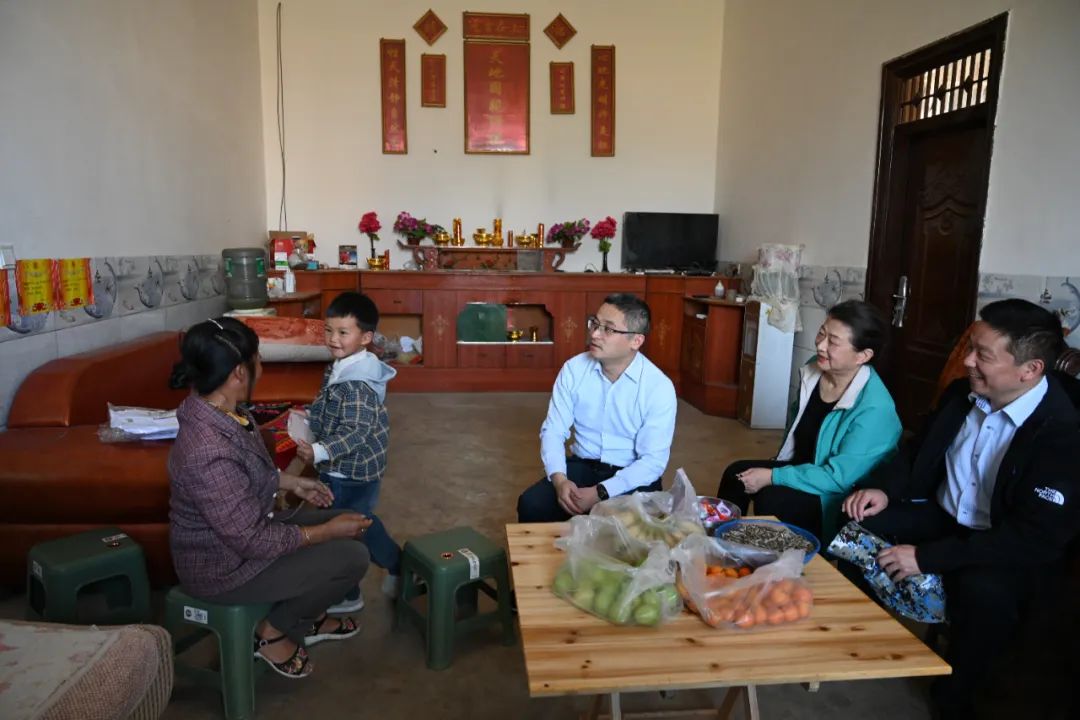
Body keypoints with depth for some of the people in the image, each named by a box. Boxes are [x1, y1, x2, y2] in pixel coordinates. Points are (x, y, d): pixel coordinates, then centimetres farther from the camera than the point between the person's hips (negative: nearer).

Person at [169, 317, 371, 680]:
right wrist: (327, 531, -19)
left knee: (346, 525, 11)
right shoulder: (209, 453, -38)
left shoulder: (217, 410, -8)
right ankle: (274, 632, 9)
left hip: (244, 527, 9)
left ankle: (309, 617, 27)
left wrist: (292, 482, 8)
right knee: (352, 556, -11)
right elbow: (254, 542, -29)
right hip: (225, 568, -9)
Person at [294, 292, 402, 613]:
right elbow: (324, 410, 17)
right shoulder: (340, 369, 6)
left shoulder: (358, 383, -26)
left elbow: (355, 432, -30)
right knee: (362, 521, 25)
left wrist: (318, 453, -36)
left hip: (351, 472, -10)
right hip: (351, 469, 10)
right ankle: (398, 566, 41)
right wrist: (304, 419, 3)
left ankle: (346, 595, 25)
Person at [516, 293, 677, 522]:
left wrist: (600, 493, -26)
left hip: (633, 476, -2)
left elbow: (653, 461, -16)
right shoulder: (573, 369, -5)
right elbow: (553, 430, -3)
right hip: (582, 466, 3)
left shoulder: (659, 387, -15)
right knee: (531, 505, -21)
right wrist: (559, 478, -22)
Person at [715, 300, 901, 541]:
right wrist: (776, 469, 12)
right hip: (802, 467, 8)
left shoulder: (874, 409, -29)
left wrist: (772, 476, -24)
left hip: (839, 498, -7)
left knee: (771, 500, -26)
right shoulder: (813, 370, -6)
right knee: (736, 473, -6)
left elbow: (839, 477, -28)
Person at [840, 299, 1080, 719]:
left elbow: (1036, 539, -29)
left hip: (1010, 550, -6)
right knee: (863, 522, -15)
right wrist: (883, 489, -10)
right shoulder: (961, 393, -5)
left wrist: (927, 557, -30)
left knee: (984, 590, -35)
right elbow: (918, 450, 11)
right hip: (943, 515, 6)